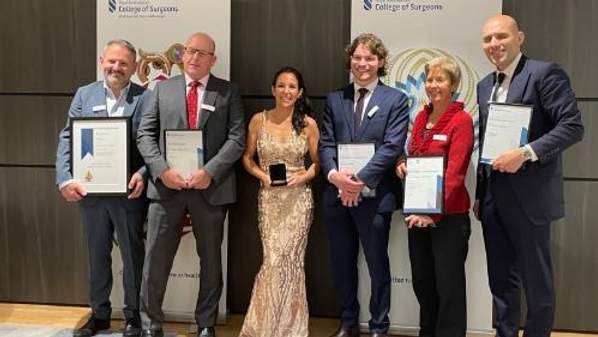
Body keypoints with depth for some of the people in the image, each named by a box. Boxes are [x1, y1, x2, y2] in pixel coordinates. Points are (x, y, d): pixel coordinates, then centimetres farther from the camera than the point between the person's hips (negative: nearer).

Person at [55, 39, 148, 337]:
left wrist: (143, 174, -21)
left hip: (129, 190, -3)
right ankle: (99, 313, 32)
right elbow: (67, 139, 2)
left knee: (133, 254, 10)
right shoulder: (84, 95, 6)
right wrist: (65, 178, -10)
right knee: (97, 254, 16)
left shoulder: (146, 98, -3)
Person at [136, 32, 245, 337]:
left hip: (210, 186, 0)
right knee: (155, 260, 4)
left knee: (211, 261, 11)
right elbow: (145, 134, 4)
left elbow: (237, 138, -3)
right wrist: (162, 170, -11)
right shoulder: (163, 89, 9)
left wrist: (209, 172, -15)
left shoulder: (228, 92, 5)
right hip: (166, 185, 1)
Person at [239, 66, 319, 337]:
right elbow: (247, 158, 9)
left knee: (291, 260, 2)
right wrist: (261, 174, -9)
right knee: (273, 260, -3)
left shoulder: (308, 123, 0)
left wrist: (303, 176, -11)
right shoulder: (259, 120, 2)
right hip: (269, 198, 0)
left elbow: (318, 162, 7)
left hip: (298, 198, 0)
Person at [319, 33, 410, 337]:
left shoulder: (395, 100, 1)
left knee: (377, 264, 7)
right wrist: (334, 174, -15)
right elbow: (325, 143, 4)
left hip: (374, 194, -3)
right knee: (342, 263, 13)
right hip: (337, 194, 4)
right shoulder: (334, 99, 11)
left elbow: (392, 146, -9)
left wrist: (360, 179, -18)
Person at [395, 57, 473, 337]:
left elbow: (454, 172, -18)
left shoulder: (461, 120, -11)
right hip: (417, 213, 7)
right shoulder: (420, 118, 10)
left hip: (448, 215, -7)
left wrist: (434, 212, -26)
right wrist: (402, 164, -2)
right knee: (422, 281, 16)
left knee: (448, 285, 3)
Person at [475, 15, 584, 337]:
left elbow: (573, 126, -15)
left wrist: (525, 153, -24)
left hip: (529, 196, -6)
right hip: (493, 198, 7)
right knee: (501, 278, 15)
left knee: (536, 281, 6)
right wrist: (480, 192, 15)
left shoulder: (545, 73, -7)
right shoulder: (485, 85, 14)